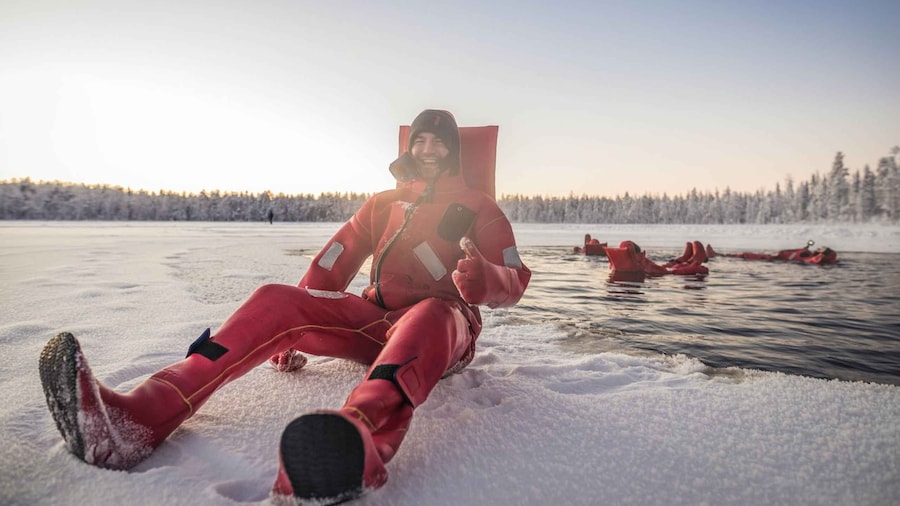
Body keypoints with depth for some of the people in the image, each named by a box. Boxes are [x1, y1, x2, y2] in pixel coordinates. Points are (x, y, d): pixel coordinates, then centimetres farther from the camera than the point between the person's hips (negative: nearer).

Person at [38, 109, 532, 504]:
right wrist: (291, 332, 2)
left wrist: (482, 279, -29)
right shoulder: (383, 202, 19)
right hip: (376, 320, 4)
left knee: (427, 318, -41)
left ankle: (359, 433, -73)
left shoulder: (478, 206, 8)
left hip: (447, 325, -3)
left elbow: (513, 281, -3)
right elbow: (335, 262, 12)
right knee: (276, 300, -18)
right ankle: (140, 418, -35)